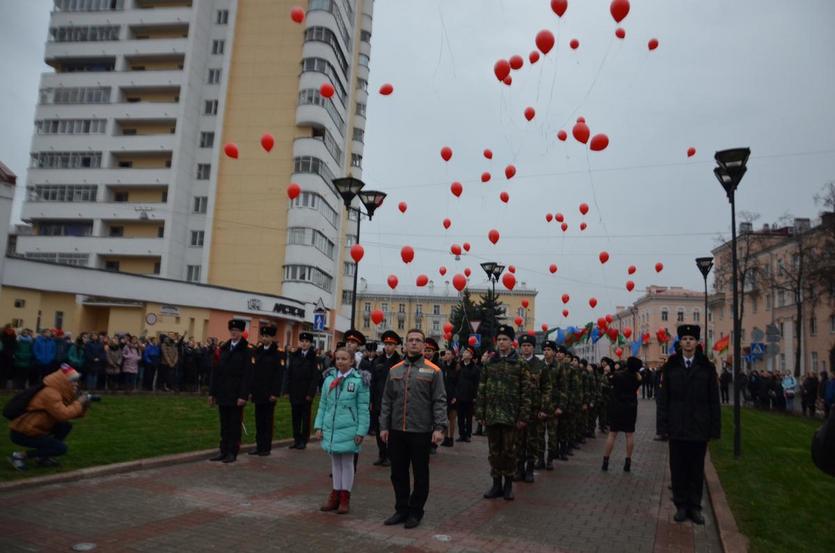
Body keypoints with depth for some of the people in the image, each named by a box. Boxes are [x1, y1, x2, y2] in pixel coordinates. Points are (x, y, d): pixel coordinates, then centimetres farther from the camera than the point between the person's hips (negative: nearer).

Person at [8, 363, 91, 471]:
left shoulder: (59, 392, 8)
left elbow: (69, 413, 12)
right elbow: (64, 415, -32)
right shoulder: (50, 393, -22)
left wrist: (83, 405, -6)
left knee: (66, 426, 4)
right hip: (22, 433, -10)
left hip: (30, 429, 10)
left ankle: (43, 457, 10)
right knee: (61, 448, -12)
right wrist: (79, 403, -19)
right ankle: (20, 456, -6)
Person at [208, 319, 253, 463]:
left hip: (236, 395, -5)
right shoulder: (223, 348, 11)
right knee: (224, 424, 10)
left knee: (235, 424, 3)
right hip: (223, 394, 5)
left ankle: (232, 453, 11)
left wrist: (243, 396, -17)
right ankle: (223, 451, 18)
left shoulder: (247, 350, -7)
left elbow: (247, 374, -12)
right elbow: (217, 371, 12)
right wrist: (212, 392, 9)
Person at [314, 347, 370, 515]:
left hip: (348, 429, -4)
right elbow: (322, 405, 11)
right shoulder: (329, 379, 5)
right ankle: (335, 495, 25)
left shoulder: (359, 381, -7)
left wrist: (361, 432, -10)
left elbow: (363, 409, -7)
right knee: (335, 462, 14)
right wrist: (319, 426, 6)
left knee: (347, 462, 6)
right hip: (330, 428, 4)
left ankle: (345, 498, 18)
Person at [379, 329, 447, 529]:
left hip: (421, 432, -3)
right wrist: (384, 426, 6)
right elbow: (387, 400, 11)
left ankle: (416, 511, 22)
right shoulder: (395, 370, 9)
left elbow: (439, 401, -6)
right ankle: (401, 509, 27)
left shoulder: (433, 371, -3)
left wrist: (439, 427, -13)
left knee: (420, 474, 8)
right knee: (398, 473, 12)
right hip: (397, 431, 4)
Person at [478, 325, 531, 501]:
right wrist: (481, 413, 3)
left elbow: (526, 392, -3)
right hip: (491, 415, 3)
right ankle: (496, 484, 20)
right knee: (494, 451, 9)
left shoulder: (520, 364, -1)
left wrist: (523, 417, -8)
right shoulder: (489, 364, 8)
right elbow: (482, 390, 8)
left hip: (510, 415, -3)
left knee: (509, 450, 4)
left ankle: (508, 484, 19)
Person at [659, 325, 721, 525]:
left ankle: (695, 507, 20)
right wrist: (665, 424, -2)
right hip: (677, 427, 0)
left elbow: (714, 400, 1)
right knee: (678, 468, 7)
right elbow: (665, 397, 2)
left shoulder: (707, 367, 2)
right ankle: (681, 506, 18)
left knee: (697, 469, 9)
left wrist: (715, 428, -4)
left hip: (699, 427, 0)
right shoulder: (671, 366, 3)